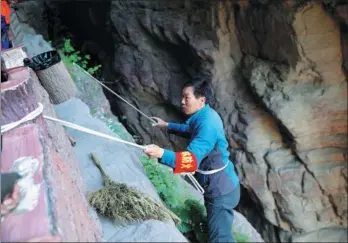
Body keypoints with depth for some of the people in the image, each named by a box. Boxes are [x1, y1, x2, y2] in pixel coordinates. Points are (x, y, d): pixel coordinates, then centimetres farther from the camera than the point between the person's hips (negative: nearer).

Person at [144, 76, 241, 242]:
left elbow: (192, 160, -40)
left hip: (221, 190, -10)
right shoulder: (203, 116, 1)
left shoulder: (207, 123, -29)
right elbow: (191, 130, 25)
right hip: (217, 185, 10)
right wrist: (167, 125, 20)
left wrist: (162, 154, -52)